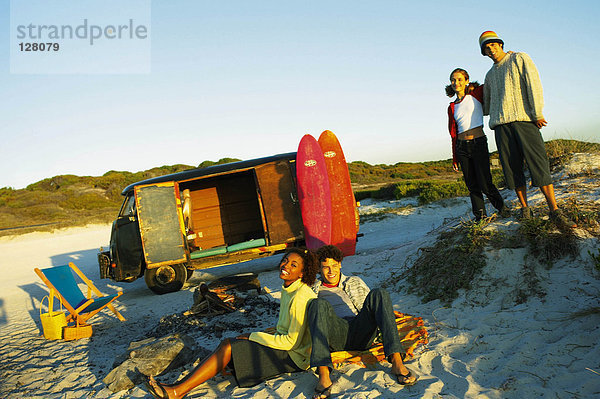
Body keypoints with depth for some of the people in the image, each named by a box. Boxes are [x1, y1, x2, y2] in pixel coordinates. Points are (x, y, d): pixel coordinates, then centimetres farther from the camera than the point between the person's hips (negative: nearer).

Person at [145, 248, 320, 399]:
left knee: (228, 346, -14)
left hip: (296, 356, -9)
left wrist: (253, 337, -14)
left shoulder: (301, 297, -21)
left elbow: (292, 341, -21)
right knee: (227, 344, -5)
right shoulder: (287, 290, 9)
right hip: (285, 344, 9)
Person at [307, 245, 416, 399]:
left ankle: (396, 361, -36)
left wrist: (388, 312, 9)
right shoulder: (313, 289, 27)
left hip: (360, 333, 2)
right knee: (319, 304, -32)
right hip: (335, 336, -2)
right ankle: (323, 375, -48)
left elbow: (372, 306, 28)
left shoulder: (355, 282, 32)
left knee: (378, 293, -22)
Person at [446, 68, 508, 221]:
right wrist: (455, 158, 14)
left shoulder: (476, 94, 4)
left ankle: (502, 208, 14)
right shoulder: (452, 107, 13)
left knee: (485, 183, -8)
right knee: (472, 184, 5)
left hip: (478, 143, -4)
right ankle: (480, 214, 16)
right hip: (462, 146, 4)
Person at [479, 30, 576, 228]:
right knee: (512, 168, -2)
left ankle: (554, 211, -15)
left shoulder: (519, 59, 10)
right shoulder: (490, 75, 26)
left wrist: (537, 113, -10)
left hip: (524, 119, -4)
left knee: (539, 164, -13)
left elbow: (533, 83, -2)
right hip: (501, 123, 5)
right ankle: (524, 207, 8)